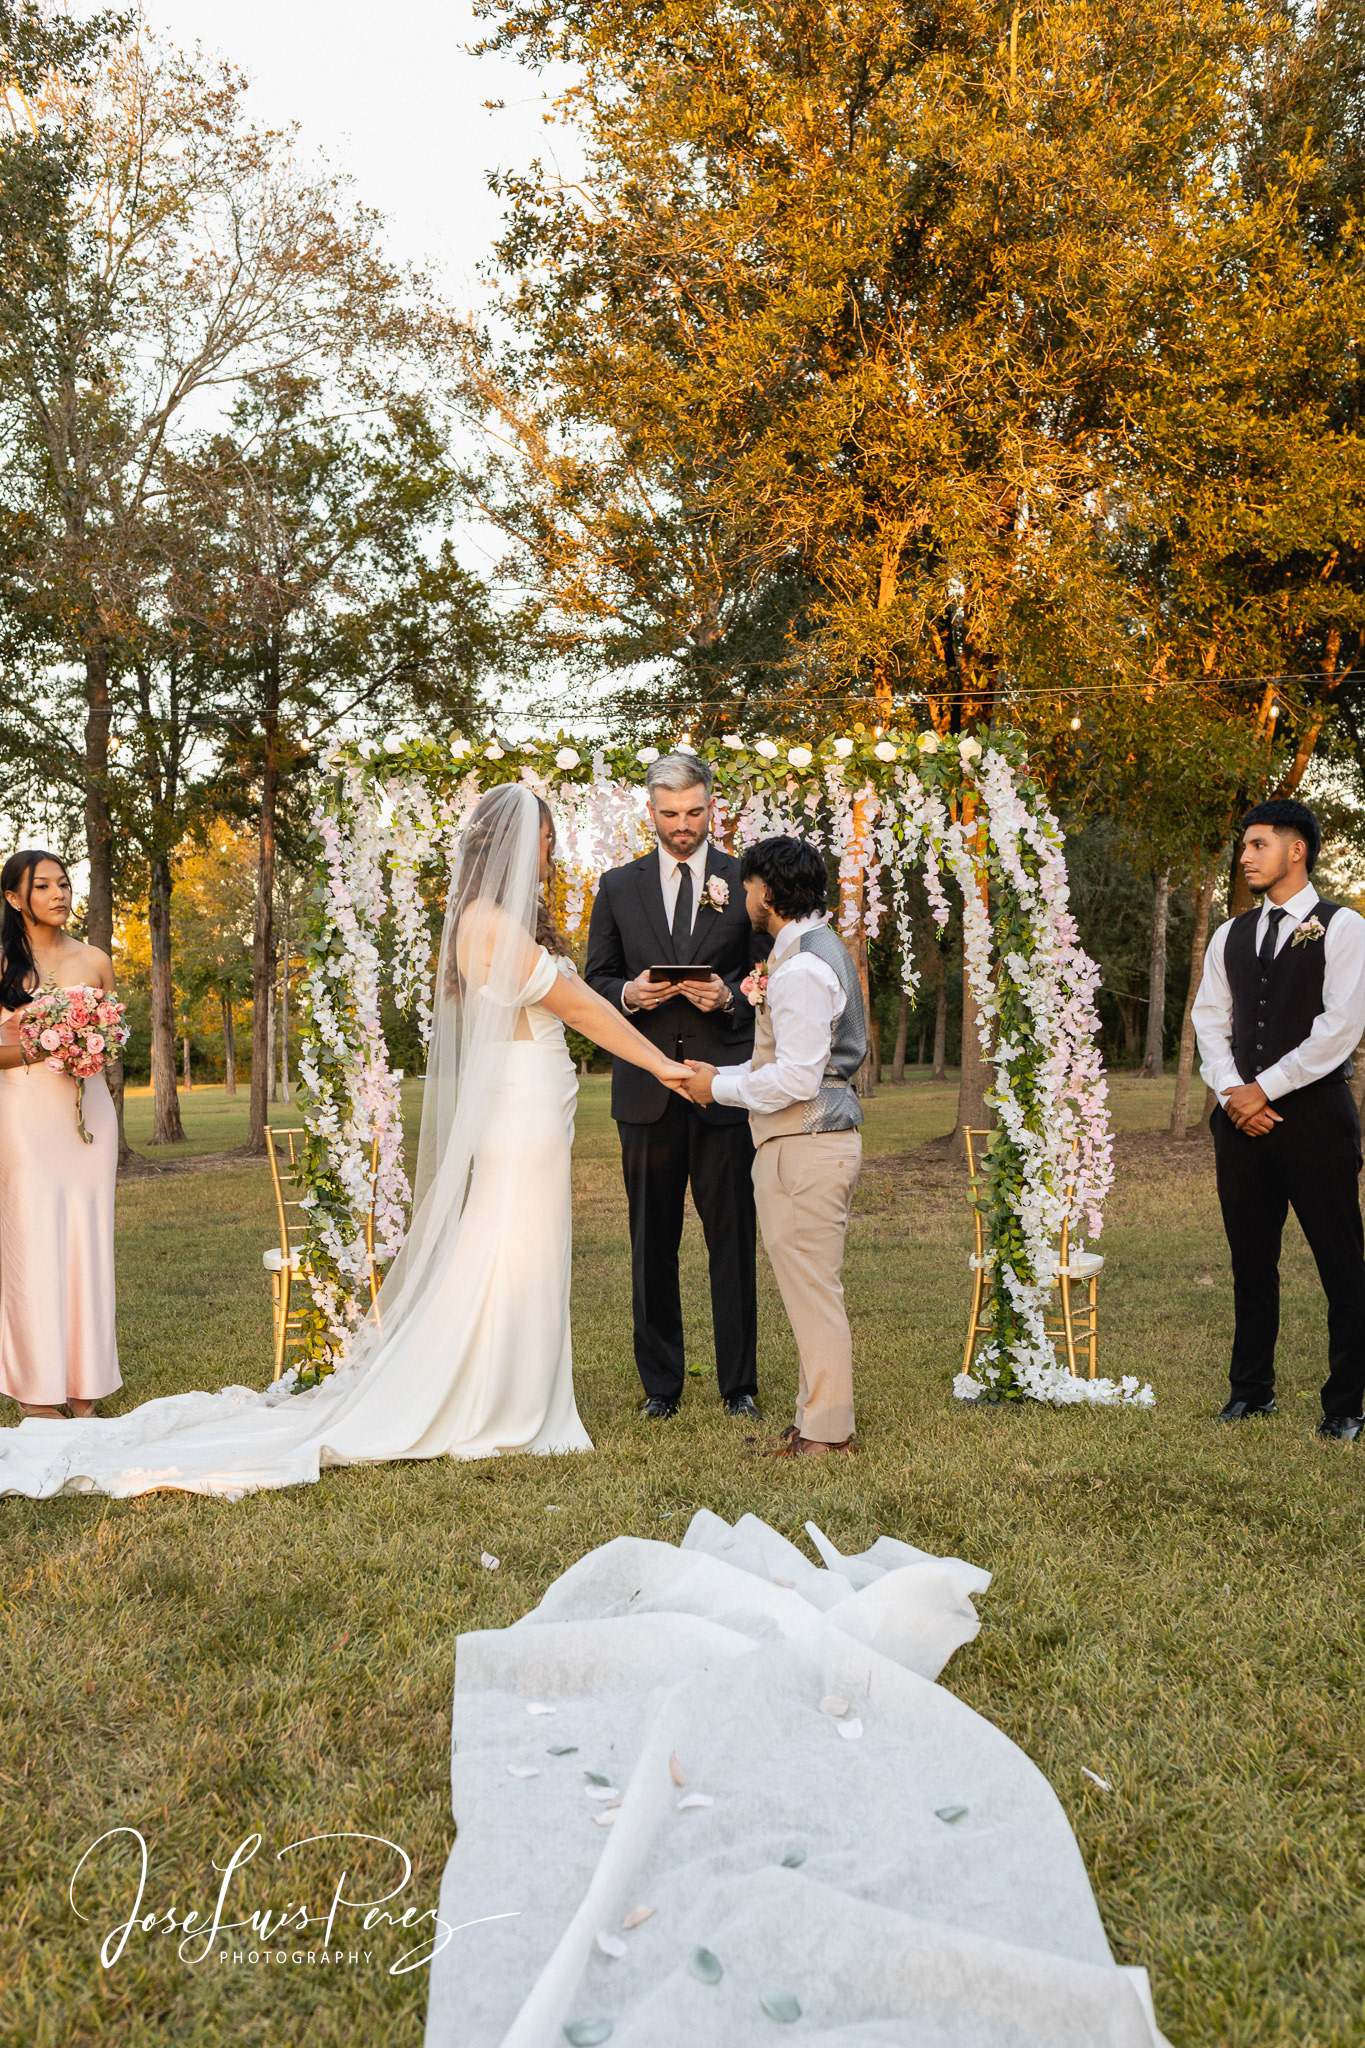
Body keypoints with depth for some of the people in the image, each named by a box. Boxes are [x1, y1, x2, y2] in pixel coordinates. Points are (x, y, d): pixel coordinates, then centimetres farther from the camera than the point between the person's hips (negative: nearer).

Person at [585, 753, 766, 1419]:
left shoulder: (747, 881, 5)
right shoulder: (618, 887, 10)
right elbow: (595, 980, 12)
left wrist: (731, 997, -13)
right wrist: (629, 993, -9)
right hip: (647, 1087, 2)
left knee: (733, 1239, 2)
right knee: (651, 1240, 7)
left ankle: (738, 1384, 13)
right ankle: (659, 1382, 18)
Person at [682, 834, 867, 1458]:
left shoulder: (801, 968, -18)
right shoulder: (823, 949, 16)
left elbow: (797, 1078, -23)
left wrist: (720, 1087, -10)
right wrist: (724, 1074, 14)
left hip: (803, 1147, -11)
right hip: (824, 1135, 11)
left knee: (811, 1288, -2)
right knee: (813, 1288, 16)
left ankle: (825, 1431, 6)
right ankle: (820, 1419, 24)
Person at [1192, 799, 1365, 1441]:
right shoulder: (1230, 936, 14)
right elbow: (1210, 1019, 12)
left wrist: (1264, 1088, -12)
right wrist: (1231, 1091, -4)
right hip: (1244, 1115, 5)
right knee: (1251, 1260, 10)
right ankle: (1252, 1390, 20)